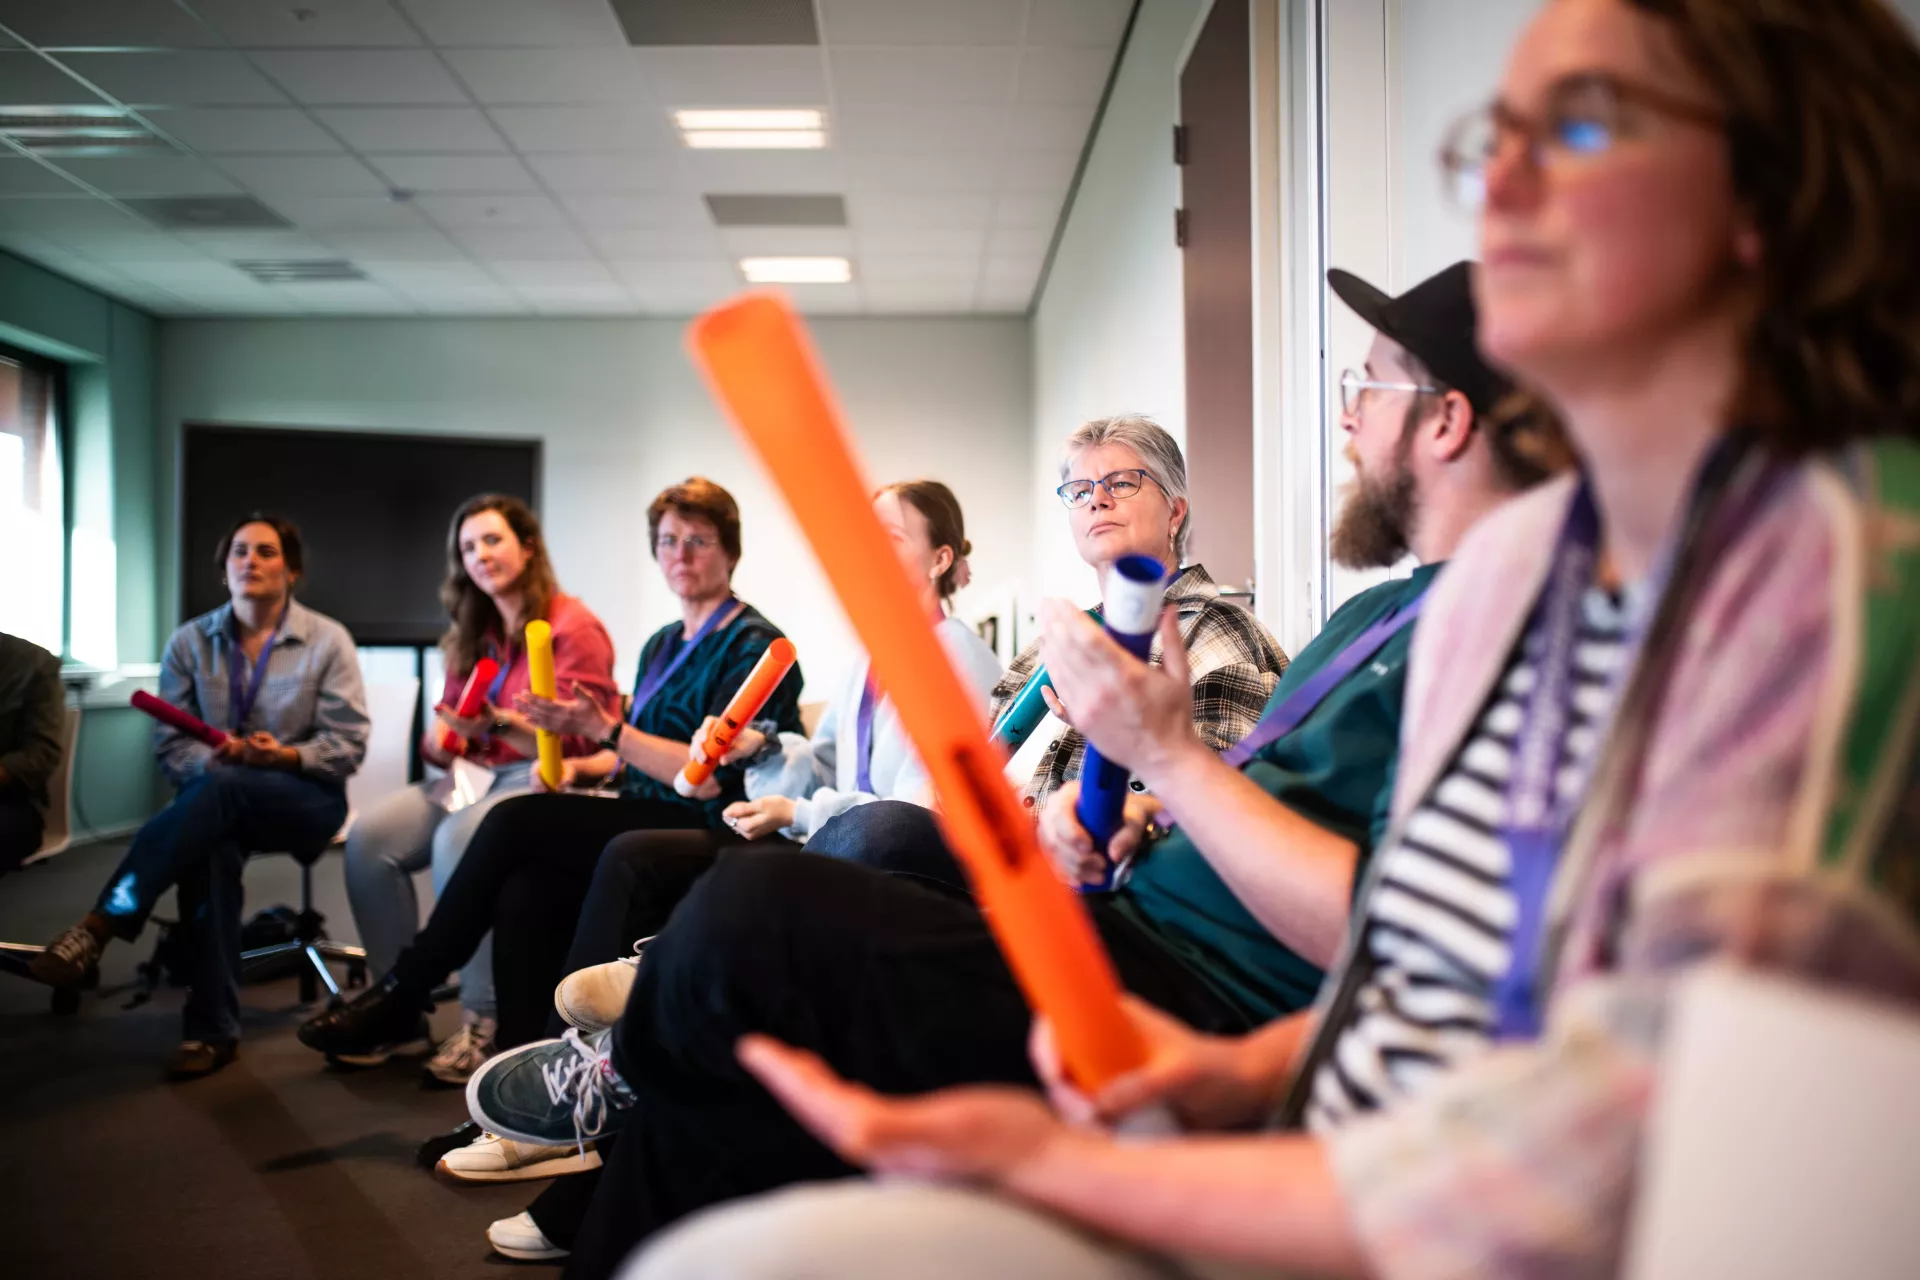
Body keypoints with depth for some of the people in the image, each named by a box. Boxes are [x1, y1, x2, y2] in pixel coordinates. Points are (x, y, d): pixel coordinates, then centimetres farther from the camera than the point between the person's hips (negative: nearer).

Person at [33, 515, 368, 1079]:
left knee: (219, 790, -36)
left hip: (307, 798, -2)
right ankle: (213, 1030, -32)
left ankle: (99, 927, -35)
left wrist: (283, 756, -23)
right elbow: (170, 744, 1)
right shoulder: (189, 642, 6)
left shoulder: (328, 641, -2)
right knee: (208, 846, -35)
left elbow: (348, 746, -6)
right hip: (215, 797, 2)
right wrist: (211, 759, -21)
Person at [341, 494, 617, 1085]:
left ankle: (484, 1022, -26)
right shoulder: (475, 634, 17)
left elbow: (579, 741, -11)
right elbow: (448, 722, 20)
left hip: (545, 784, -7)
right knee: (369, 838, -18)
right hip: (473, 776, 7)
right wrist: (440, 738, -4)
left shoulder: (575, 628, -6)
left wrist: (498, 723, -23)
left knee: (460, 841, -35)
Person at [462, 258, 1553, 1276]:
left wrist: (1169, 753, -18)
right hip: (1122, 938, 10)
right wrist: (1124, 815, 5)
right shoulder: (1379, 613, 20)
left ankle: (620, 1075, 14)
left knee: (749, 912, -17)